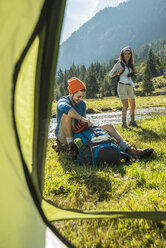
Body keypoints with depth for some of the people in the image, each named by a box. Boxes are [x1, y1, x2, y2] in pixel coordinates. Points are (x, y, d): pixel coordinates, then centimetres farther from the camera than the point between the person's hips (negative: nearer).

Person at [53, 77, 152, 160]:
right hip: (64, 136, -6)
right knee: (67, 114, -35)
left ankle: (128, 148, -9)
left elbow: (84, 119, 11)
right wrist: (82, 118, -39)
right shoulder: (63, 101, -14)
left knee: (109, 126, -2)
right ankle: (71, 147, -27)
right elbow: (65, 107, -40)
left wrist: (87, 122, -12)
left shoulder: (82, 104, 8)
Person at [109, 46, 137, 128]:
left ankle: (132, 121, 24)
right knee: (125, 106, -14)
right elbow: (111, 74, -2)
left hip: (130, 86, 7)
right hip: (122, 86, -6)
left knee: (133, 105, 9)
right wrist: (119, 71, -17)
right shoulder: (119, 63, -5)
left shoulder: (130, 64, 12)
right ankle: (124, 123, -6)